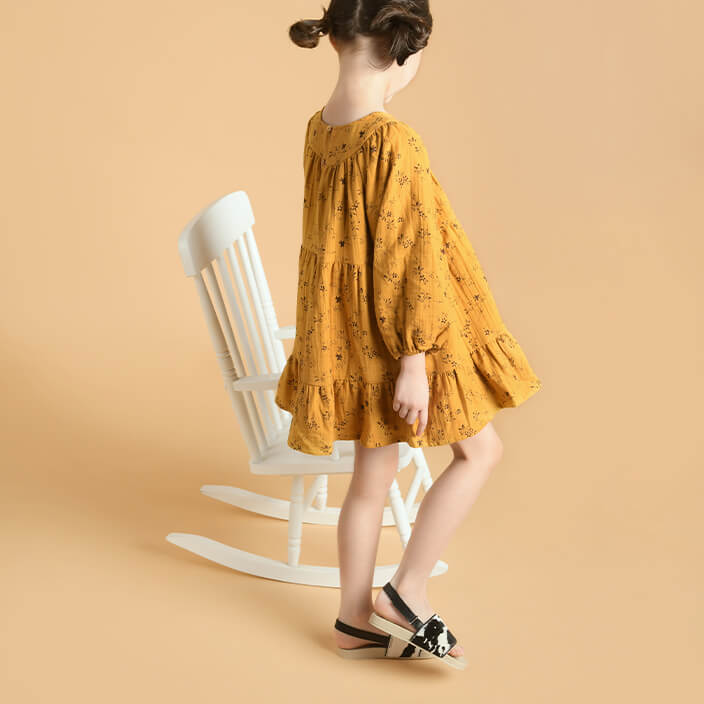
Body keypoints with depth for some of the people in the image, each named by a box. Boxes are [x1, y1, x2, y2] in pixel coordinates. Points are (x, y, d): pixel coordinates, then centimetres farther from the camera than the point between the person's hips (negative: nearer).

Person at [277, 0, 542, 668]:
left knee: (371, 478, 18)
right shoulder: (393, 143, -25)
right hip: (394, 333, -8)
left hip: (348, 334, 8)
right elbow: (404, 260, -23)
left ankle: (355, 619, 30)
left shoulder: (320, 128, 2)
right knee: (479, 451, 13)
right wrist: (413, 359, -18)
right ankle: (407, 590, 16)